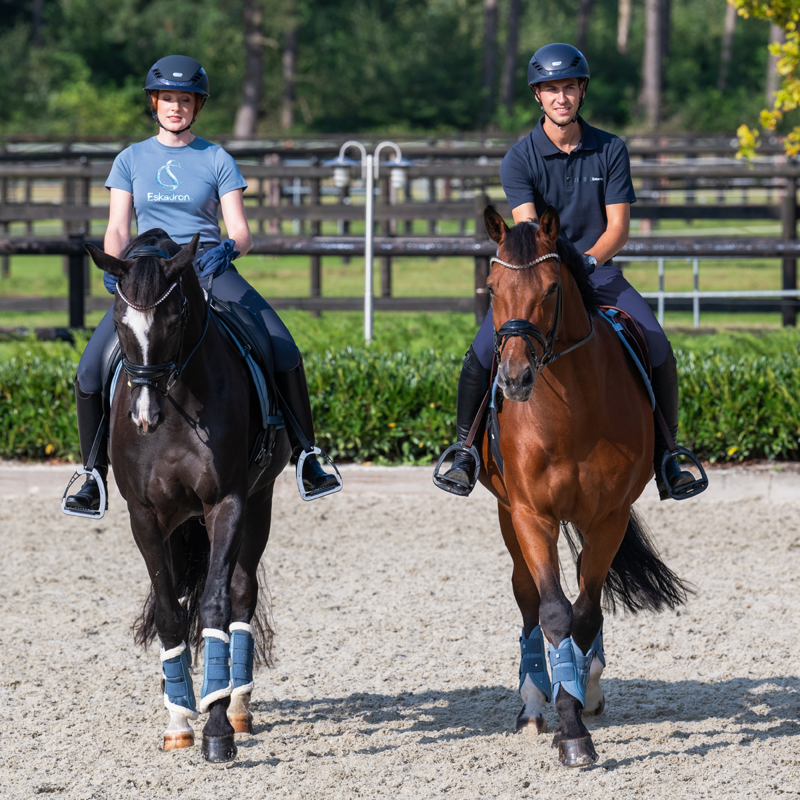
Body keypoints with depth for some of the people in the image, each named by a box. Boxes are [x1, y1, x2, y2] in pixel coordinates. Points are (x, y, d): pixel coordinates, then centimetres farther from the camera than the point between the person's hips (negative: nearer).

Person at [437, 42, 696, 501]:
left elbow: (618, 229, -5)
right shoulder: (519, 160, -6)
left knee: (659, 352, -19)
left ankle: (664, 460, -5)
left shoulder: (611, 151, -1)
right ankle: (465, 452, -4)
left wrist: (587, 260, -24)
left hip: (598, 271, 1)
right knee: (483, 355, -23)